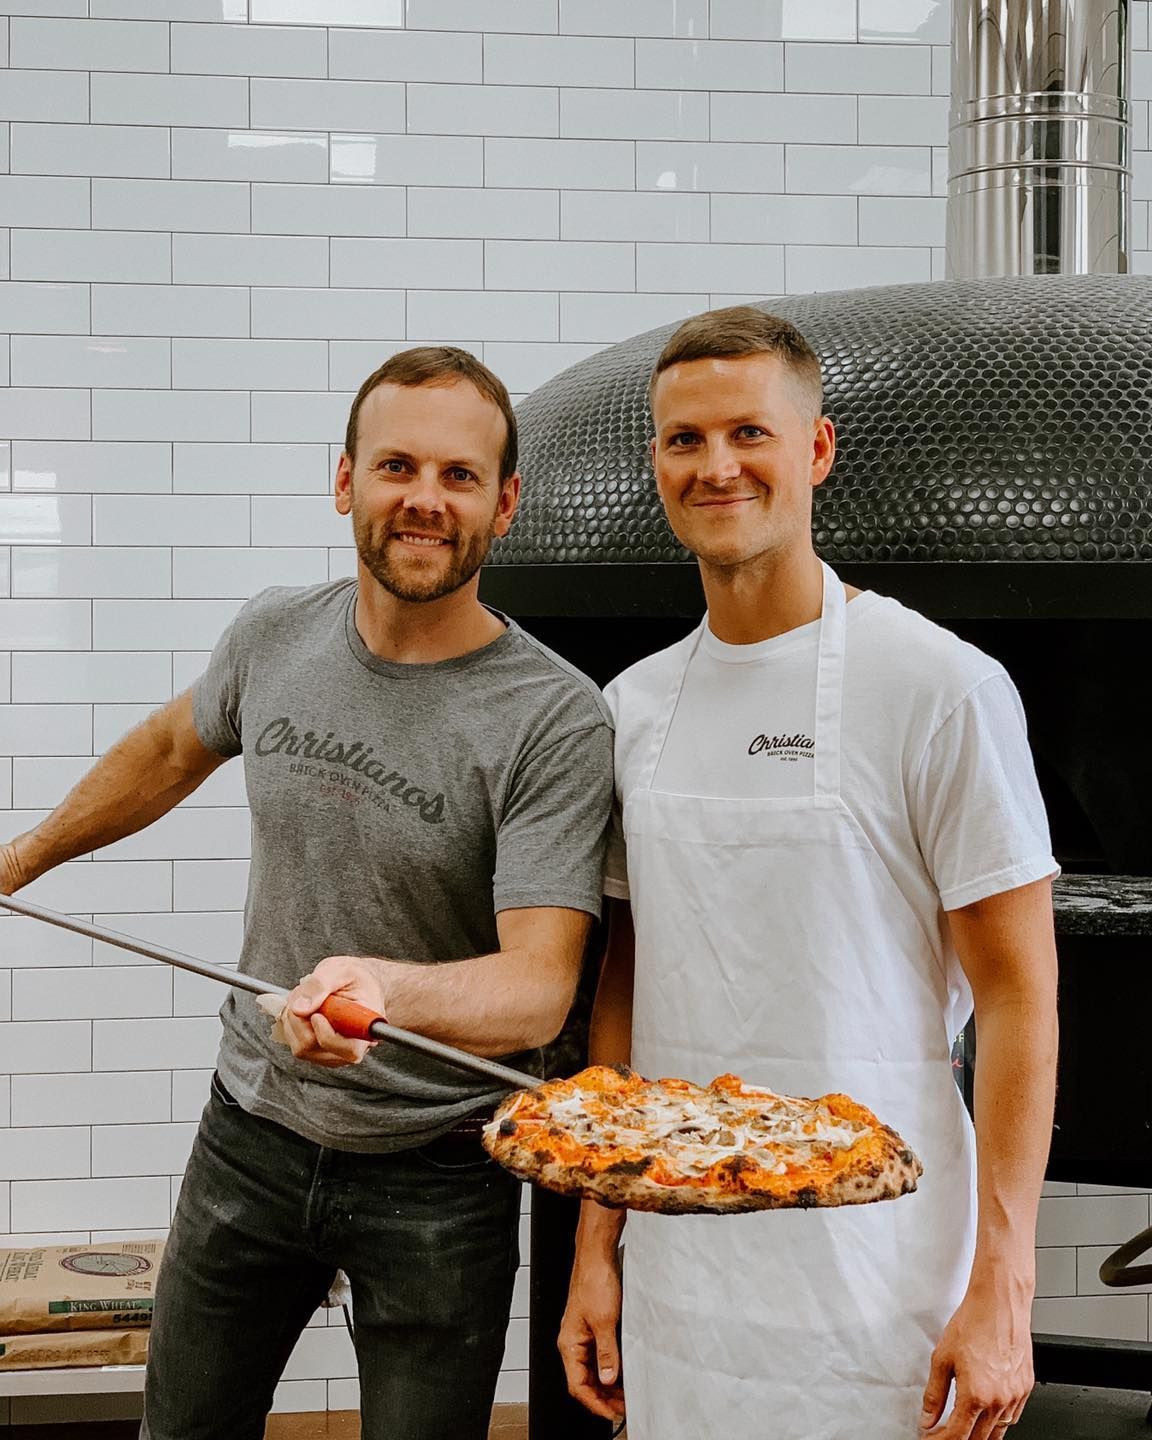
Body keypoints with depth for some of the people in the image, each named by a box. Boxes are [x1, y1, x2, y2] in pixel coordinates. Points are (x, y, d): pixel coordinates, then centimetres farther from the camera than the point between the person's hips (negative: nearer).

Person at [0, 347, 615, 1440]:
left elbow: (538, 987, -26)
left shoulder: (555, 719, -21)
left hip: (437, 1178, -4)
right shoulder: (274, 634, -5)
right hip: (252, 1133, 4)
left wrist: (386, 988, -46)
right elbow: (175, 748, 17)